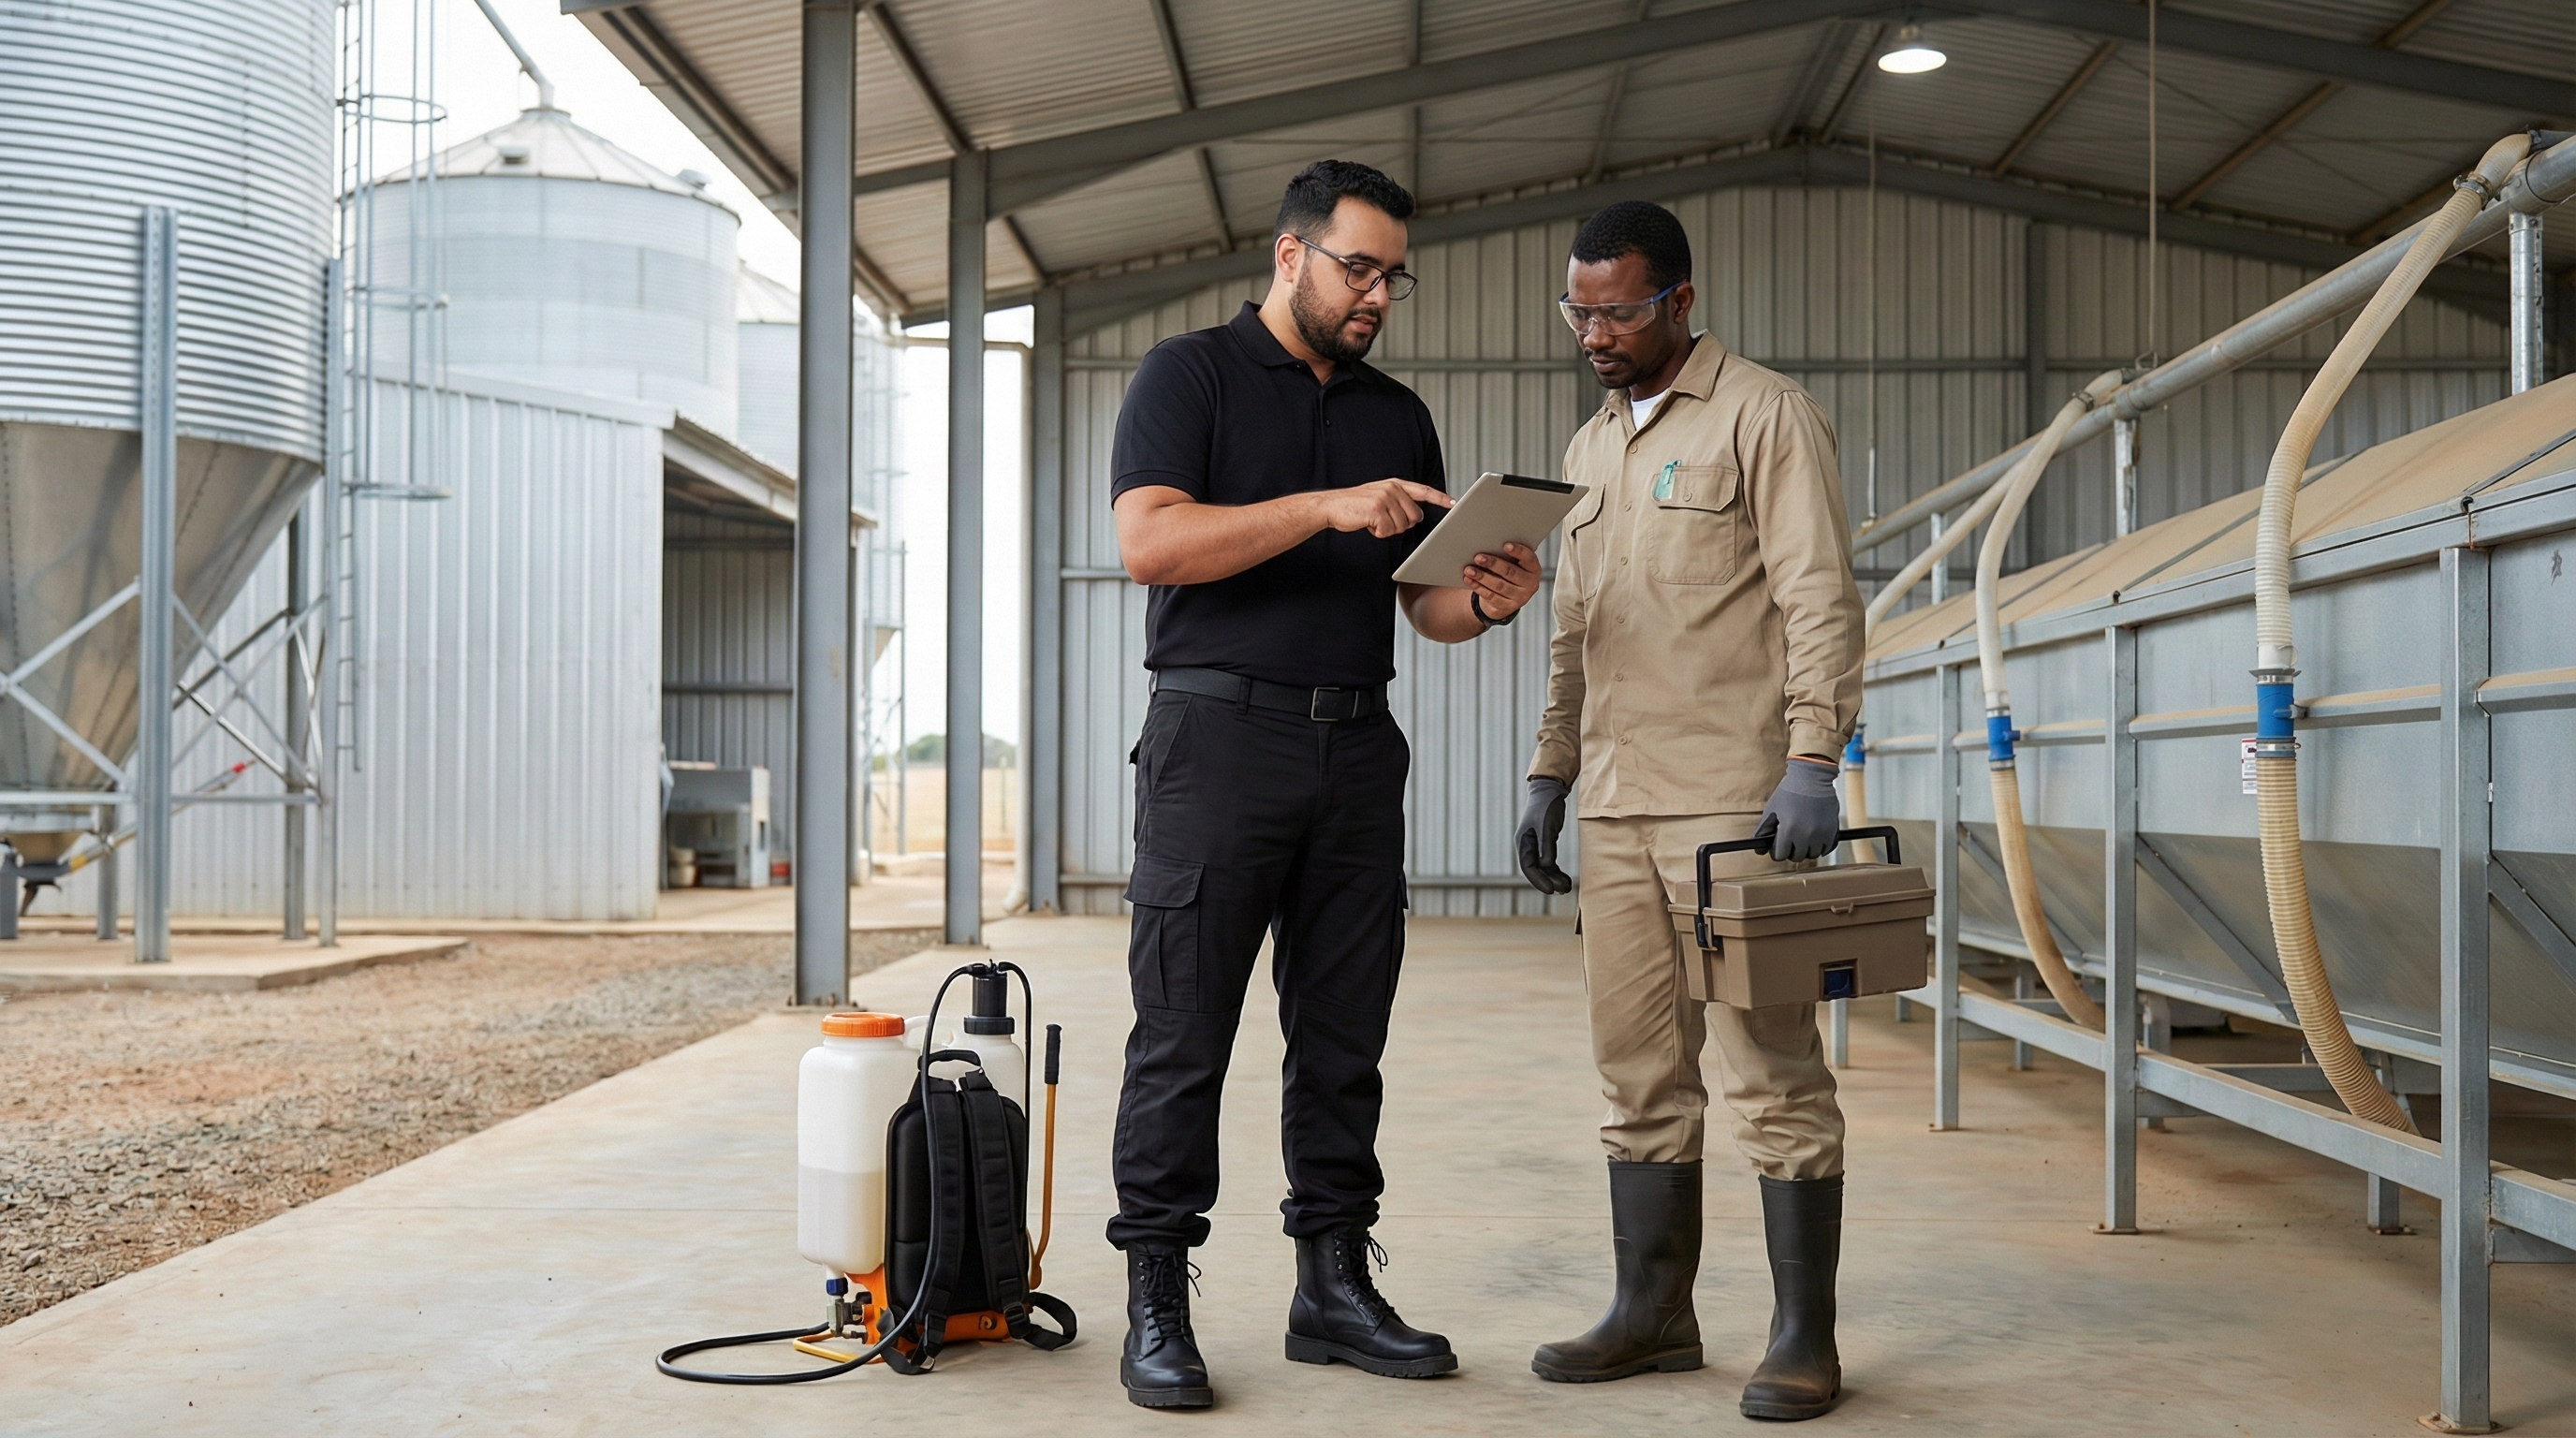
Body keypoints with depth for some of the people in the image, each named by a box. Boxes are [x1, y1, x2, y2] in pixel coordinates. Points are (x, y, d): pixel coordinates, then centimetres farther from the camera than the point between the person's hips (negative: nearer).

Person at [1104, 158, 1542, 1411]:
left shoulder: (1398, 415, 18)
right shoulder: (1189, 376, 2)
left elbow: (1426, 604, 16)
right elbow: (1150, 541, -13)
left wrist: (1485, 601, -7)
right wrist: (1327, 508, -20)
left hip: (1357, 749, 5)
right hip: (1220, 732, -5)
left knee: (1343, 1038, 8)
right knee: (1183, 1038, -3)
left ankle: (1335, 1286, 16)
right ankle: (1155, 1306, 4)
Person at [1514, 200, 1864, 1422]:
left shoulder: (1763, 416, -1)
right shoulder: (1590, 448, 20)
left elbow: (1820, 598, -8)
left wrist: (1812, 758, -17)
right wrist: (1550, 774, 18)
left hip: (1734, 803, -7)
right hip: (1616, 809, 7)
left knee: (1770, 1067, -3)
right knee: (1638, 1071, 9)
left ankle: (1802, 1336, 5)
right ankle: (1654, 1311, 18)